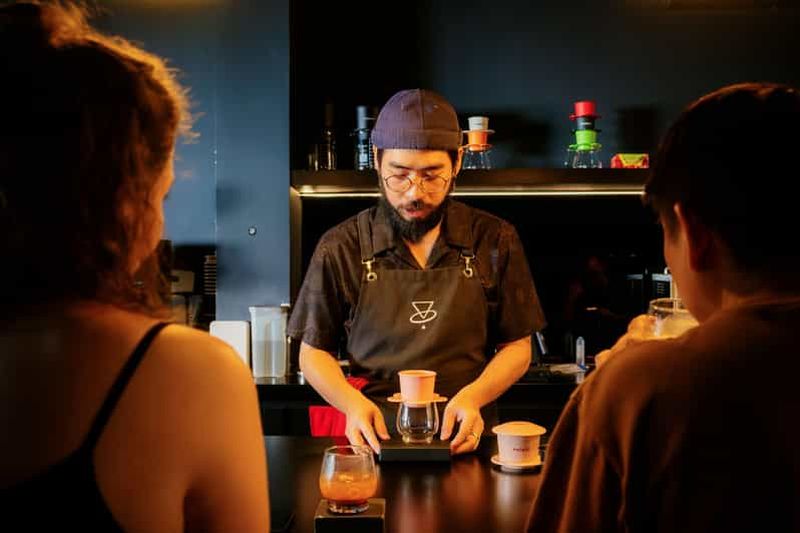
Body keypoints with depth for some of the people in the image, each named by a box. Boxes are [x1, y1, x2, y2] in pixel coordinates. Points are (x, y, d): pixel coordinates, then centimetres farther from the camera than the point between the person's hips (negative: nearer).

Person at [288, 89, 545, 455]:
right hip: (374, 440, 0)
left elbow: (517, 348, 9)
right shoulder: (340, 248, 2)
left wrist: (472, 396, -10)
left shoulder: (495, 241, 4)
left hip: (465, 440, 1)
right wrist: (352, 403, -11)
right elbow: (313, 353, 9)